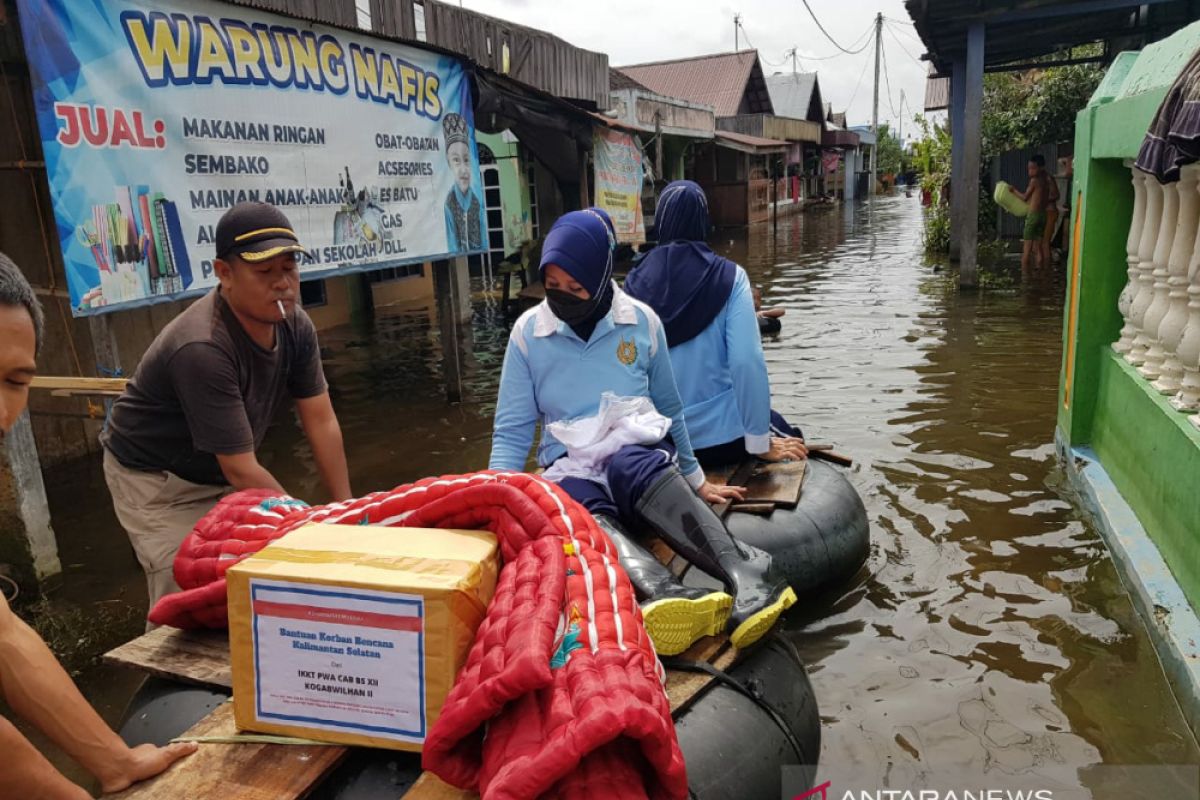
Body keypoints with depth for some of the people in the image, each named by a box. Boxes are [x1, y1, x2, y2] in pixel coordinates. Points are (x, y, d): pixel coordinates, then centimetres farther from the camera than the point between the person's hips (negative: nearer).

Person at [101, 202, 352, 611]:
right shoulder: (202, 348, -33)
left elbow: (321, 421, -8)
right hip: (156, 480, -6)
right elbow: (242, 472, -30)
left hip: (220, 472, 6)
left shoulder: (295, 325, -13)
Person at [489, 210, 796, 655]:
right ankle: (668, 596, -63)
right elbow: (512, 432, 6)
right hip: (570, 467, 1)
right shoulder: (528, 332, 4)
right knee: (583, 508, -37)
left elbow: (669, 408, 17)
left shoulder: (641, 321, 5)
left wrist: (695, 480, 20)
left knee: (633, 467, -39)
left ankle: (746, 574, -55)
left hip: (641, 450, 0)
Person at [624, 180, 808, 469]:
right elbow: (747, 361, -19)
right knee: (789, 438, 27)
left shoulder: (636, 282, -2)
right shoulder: (729, 277, -10)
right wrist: (760, 443, -10)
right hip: (719, 436, -3)